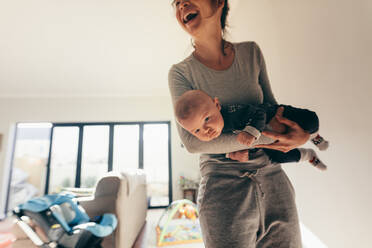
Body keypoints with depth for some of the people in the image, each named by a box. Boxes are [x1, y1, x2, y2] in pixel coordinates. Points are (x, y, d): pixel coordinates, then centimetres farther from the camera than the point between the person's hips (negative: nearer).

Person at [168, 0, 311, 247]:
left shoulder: (251, 52, 5)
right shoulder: (181, 73, -6)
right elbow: (192, 140, -17)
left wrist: (301, 135, -8)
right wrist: (265, 136, -19)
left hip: (273, 181, 4)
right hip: (222, 189, -3)